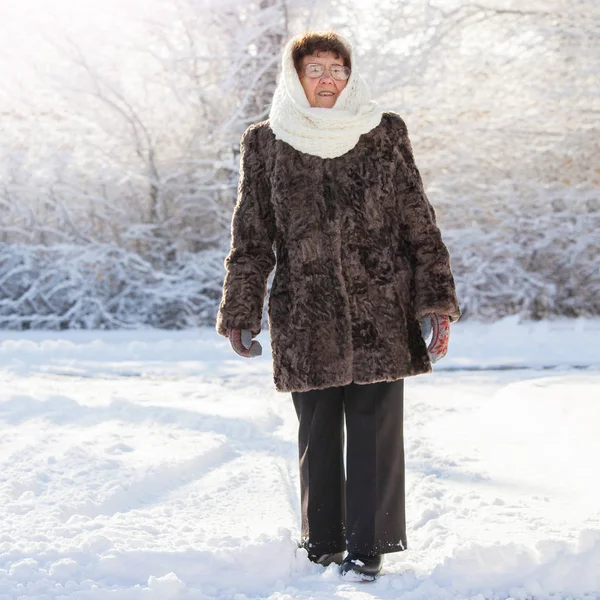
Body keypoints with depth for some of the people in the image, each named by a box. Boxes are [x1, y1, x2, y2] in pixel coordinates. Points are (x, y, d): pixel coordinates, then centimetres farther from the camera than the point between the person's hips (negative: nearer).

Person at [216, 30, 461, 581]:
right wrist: (240, 314, 4)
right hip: (306, 317, 1)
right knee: (317, 433, 8)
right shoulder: (265, 144, 6)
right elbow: (251, 237, 8)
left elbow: (419, 225, 6)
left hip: (379, 313, 0)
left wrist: (436, 301, 0)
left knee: (375, 429, 0)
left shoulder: (385, 135, 6)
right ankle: (323, 542, 23)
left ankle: (368, 547, 11)